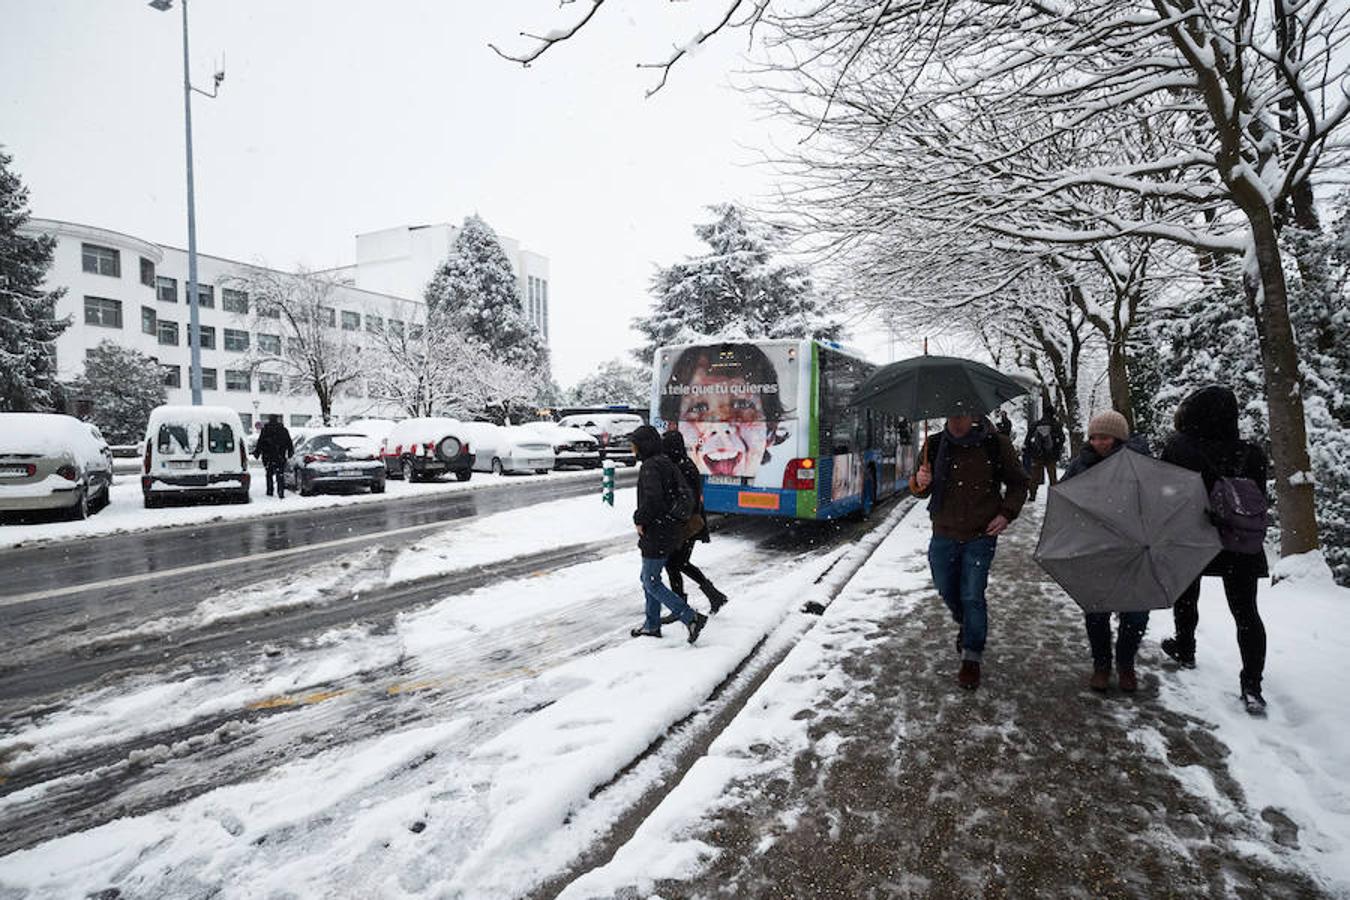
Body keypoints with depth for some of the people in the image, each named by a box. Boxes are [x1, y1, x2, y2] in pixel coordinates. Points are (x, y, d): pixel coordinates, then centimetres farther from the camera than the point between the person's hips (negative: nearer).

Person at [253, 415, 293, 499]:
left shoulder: (265, 430, -1)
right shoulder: (283, 430, 3)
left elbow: (260, 443, -2)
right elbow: (289, 443, 7)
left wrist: (257, 453, 6)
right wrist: (290, 452, 16)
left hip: (268, 457, 0)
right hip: (280, 457, 0)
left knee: (269, 474, 13)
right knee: (280, 475, -1)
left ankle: (270, 491, 16)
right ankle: (280, 493, -11)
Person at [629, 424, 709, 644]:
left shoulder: (650, 467, -18)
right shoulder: (666, 463, 11)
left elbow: (652, 498, -31)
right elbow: (686, 496, 13)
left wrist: (640, 520, -17)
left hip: (657, 533, -10)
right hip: (671, 530, 10)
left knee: (652, 583, -1)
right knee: (648, 578, 20)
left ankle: (692, 618, -4)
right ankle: (652, 625, 30)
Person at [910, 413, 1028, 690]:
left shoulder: (996, 444, -8)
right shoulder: (934, 445, -3)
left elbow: (1018, 483, 6)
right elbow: (920, 490, 6)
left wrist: (1007, 514, -8)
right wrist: (919, 482, -18)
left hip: (981, 536, -3)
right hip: (944, 534, 3)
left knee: (972, 596, -3)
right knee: (947, 591, 16)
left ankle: (972, 658, 13)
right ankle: (965, 626, 47)